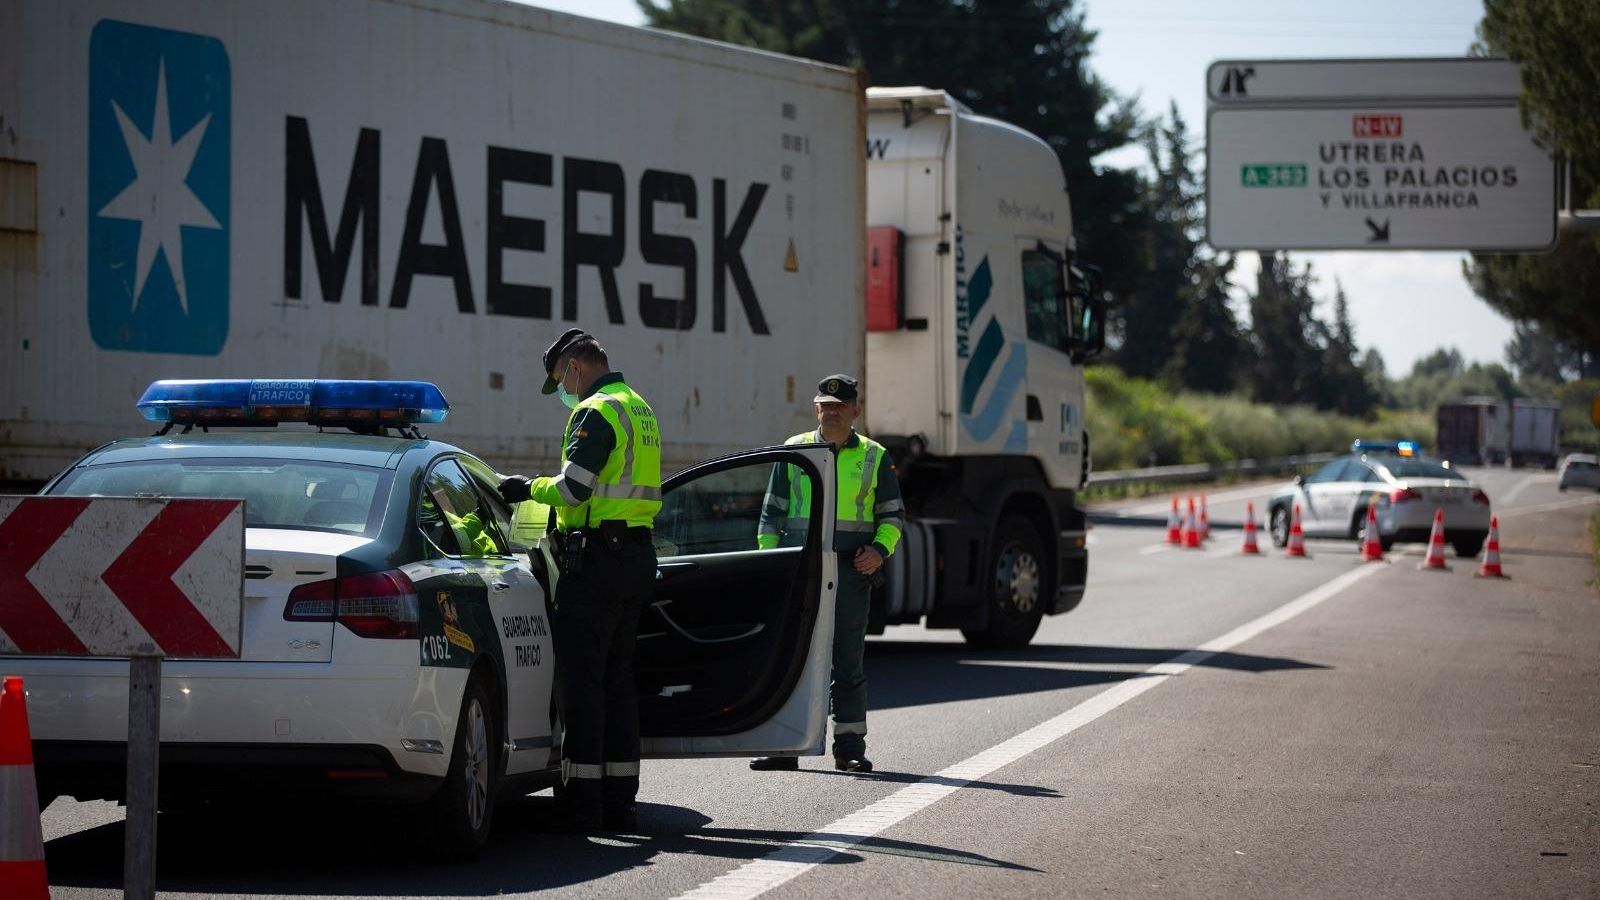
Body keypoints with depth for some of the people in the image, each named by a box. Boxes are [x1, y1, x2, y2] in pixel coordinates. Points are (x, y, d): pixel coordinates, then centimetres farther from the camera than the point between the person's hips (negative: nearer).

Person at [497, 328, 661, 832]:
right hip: (638, 555, 9)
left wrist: (530, 488, -2)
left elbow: (573, 488, -19)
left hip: (596, 558, -9)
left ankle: (583, 803, -9)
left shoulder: (596, 412, -12)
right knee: (618, 678, 12)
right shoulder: (639, 409, 19)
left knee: (581, 679, -7)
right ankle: (619, 799, 13)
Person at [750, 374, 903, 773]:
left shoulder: (874, 457, 9)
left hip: (851, 571, -1)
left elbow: (893, 514, 14)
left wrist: (880, 549, -4)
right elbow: (772, 511, 13)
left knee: (848, 661, 1)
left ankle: (850, 747, 5)